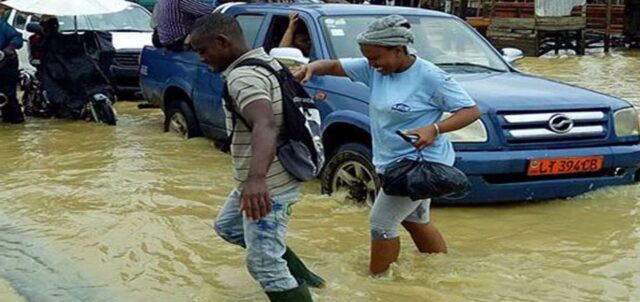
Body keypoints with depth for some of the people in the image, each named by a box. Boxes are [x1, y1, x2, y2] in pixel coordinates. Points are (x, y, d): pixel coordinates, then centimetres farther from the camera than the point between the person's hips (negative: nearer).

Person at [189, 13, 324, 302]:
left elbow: (265, 125, -44)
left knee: (264, 265, -8)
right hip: (266, 179, 11)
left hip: (268, 186, -11)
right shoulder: (265, 60, 5)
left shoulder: (243, 77, -26)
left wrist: (257, 178, -60)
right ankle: (298, 274, 35)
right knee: (227, 225, 30)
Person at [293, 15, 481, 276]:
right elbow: (335, 66, -1)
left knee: (381, 223, -5)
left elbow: (471, 111, -17)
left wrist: (435, 129, -31)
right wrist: (312, 67, -24)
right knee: (415, 220, 22)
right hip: (396, 163, 9)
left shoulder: (430, 77, -20)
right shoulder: (373, 69, -1)